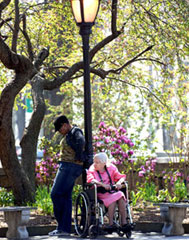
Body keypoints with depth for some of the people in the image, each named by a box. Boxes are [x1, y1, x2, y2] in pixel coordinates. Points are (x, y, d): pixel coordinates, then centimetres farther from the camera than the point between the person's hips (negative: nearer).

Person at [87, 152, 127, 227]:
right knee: (113, 198, -31)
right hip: (100, 193, -3)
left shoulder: (111, 168, 9)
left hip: (112, 191, 3)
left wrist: (119, 182, -15)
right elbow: (90, 179, -20)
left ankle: (124, 222, -25)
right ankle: (111, 223, -28)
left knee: (121, 196, -27)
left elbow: (121, 177, 9)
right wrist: (103, 184, -31)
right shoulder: (92, 170, -1)